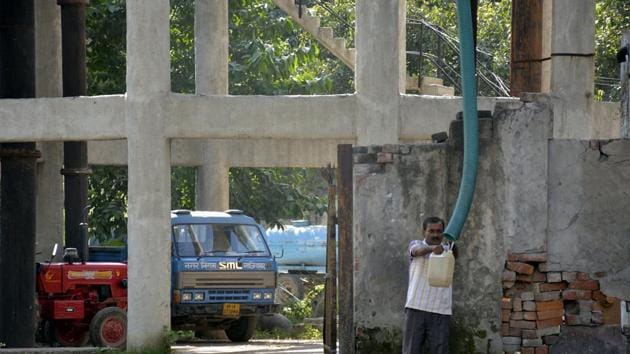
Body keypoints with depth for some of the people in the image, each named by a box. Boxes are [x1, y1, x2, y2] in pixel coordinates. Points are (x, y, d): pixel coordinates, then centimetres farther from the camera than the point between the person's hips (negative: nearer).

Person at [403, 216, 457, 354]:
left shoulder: (447, 250, 11)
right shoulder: (415, 244, 7)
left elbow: (455, 255, -13)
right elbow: (417, 250, -18)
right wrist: (432, 249, -41)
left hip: (440, 311, 1)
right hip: (416, 308, -1)